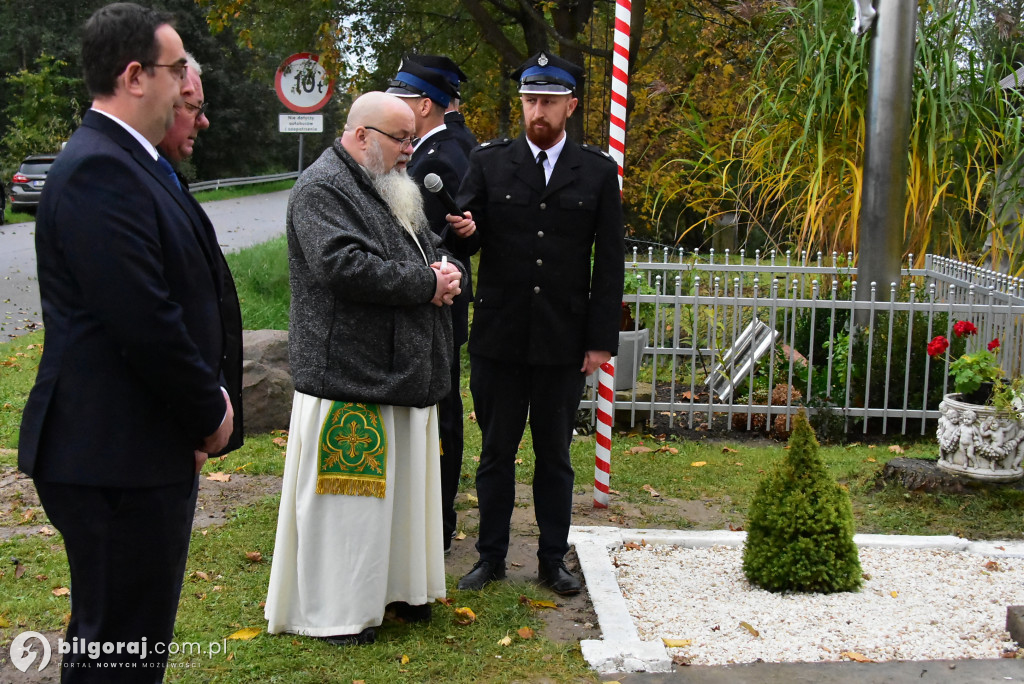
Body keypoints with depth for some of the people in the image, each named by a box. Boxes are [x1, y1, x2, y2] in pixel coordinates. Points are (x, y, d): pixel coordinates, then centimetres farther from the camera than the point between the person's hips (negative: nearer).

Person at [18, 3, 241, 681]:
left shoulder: (131, 163, 14)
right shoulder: (100, 172, -19)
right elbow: (144, 322, -24)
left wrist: (208, 398, 6)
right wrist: (210, 412, -10)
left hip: (146, 447, 10)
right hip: (118, 454, -10)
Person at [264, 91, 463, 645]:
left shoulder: (396, 189, 18)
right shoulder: (322, 189, -12)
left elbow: (430, 250, 23)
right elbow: (344, 265, -26)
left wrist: (446, 272, -3)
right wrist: (425, 283, -18)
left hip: (403, 368, 9)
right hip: (350, 372, -9)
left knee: (401, 484, 16)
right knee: (348, 489, -1)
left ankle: (393, 585, 30)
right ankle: (332, 611, 11)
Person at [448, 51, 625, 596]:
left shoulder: (598, 172, 4)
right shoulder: (489, 162, 4)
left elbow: (609, 263, 2)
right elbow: (470, 236, 1)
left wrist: (602, 340, -3)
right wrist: (465, 231, -24)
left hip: (564, 341, 0)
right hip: (498, 337, 0)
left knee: (554, 454, 10)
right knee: (496, 451, 10)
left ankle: (553, 559, 23)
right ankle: (491, 556, 23)